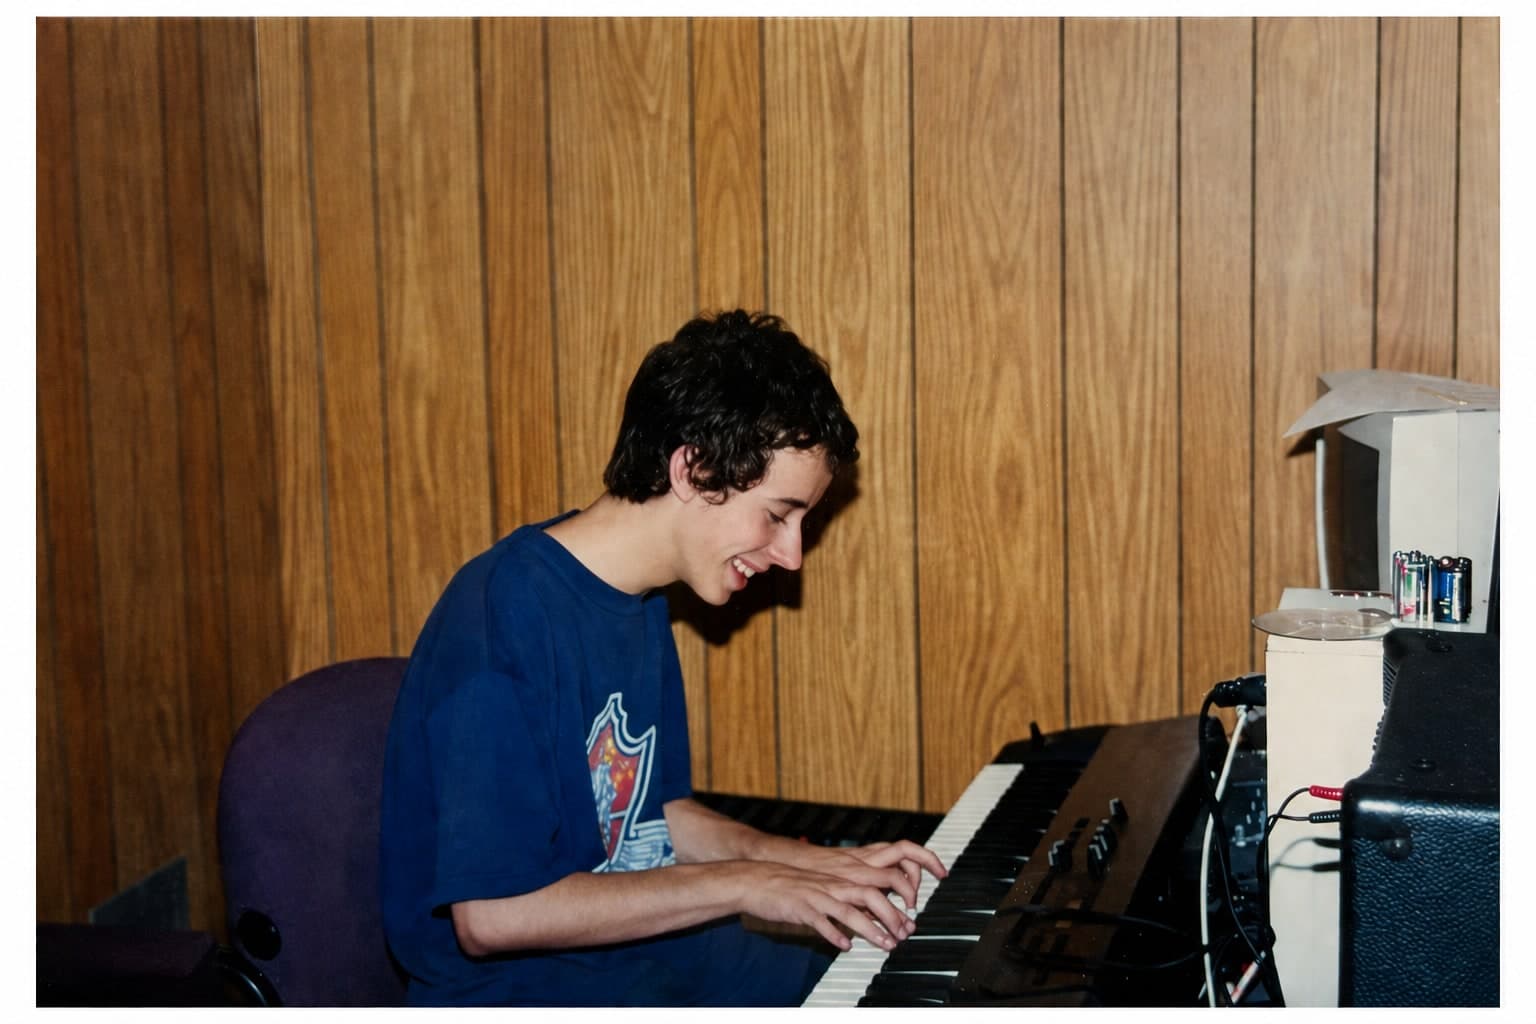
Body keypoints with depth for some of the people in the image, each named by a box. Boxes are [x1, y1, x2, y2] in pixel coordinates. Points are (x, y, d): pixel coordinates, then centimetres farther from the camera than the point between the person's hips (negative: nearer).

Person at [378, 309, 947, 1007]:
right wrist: (743, 883, -21)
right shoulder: (505, 618, -24)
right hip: (518, 986, -9)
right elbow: (489, 915, -26)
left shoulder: (638, 601, 7)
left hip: (642, 941, 9)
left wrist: (814, 865, 1)